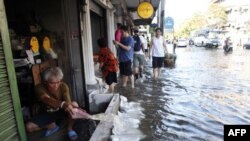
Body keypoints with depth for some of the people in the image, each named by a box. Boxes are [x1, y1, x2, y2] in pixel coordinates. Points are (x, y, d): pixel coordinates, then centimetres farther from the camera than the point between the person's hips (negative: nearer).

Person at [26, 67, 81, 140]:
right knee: (29, 127, -22)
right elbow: (48, 100, -46)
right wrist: (63, 104, -66)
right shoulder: (40, 88, -26)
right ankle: (52, 126, 1)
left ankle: (70, 128, -11)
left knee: (74, 105, -30)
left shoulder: (63, 86, -21)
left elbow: (68, 102, -33)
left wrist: (70, 105, -58)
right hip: (46, 114, 1)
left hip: (60, 111, 0)